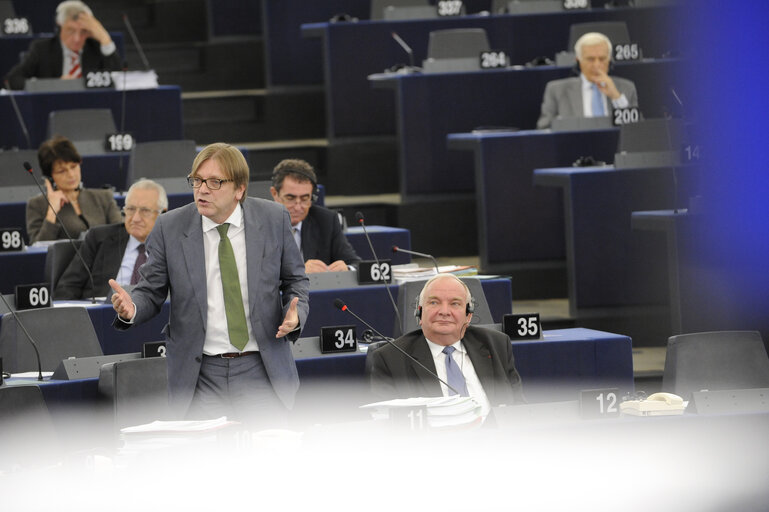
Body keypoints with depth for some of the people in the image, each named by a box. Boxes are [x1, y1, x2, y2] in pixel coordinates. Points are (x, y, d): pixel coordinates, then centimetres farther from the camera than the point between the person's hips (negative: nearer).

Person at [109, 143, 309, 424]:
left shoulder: (273, 219, 0)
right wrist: (131, 308, -18)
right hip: (200, 377, 0)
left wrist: (295, 315, -10)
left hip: (261, 371, 0)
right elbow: (151, 292, 4)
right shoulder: (169, 228, -2)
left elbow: (296, 281, 10)